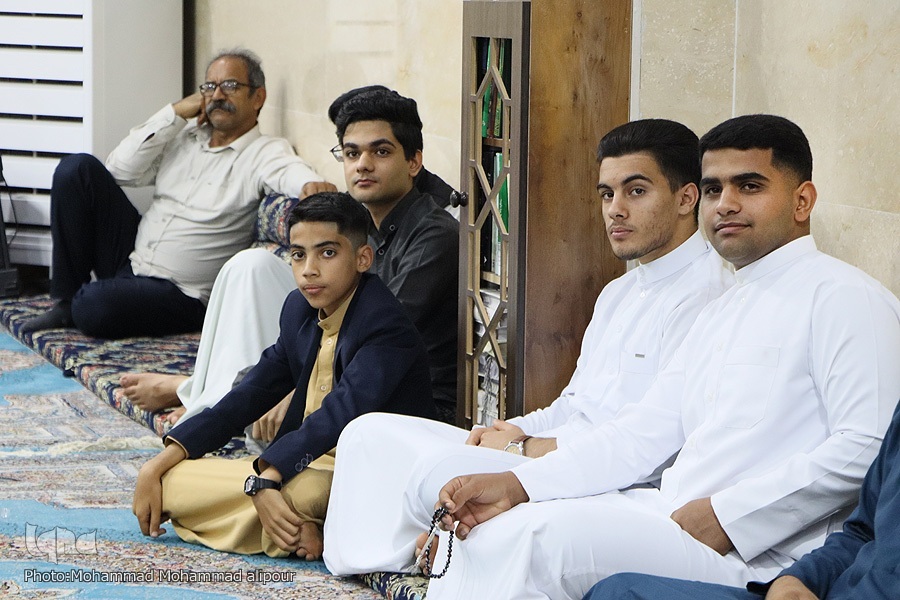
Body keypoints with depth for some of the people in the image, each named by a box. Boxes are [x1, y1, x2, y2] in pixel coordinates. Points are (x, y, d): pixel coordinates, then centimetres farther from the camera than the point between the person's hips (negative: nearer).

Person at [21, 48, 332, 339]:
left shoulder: (265, 153, -5)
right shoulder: (184, 136, 14)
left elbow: (292, 171, -29)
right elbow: (120, 169, 3)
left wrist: (313, 185, -54)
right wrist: (176, 113, -1)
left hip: (176, 293, -7)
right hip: (131, 251, 7)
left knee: (95, 307, -34)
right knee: (78, 167, -9)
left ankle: (79, 298, 8)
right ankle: (65, 302, -2)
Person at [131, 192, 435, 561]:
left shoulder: (386, 326, -18)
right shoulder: (299, 311, 8)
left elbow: (343, 412, -32)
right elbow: (252, 395, 8)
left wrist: (265, 478, -43)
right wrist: (160, 463, -2)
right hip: (307, 466, 9)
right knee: (165, 480, -2)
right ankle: (296, 529, -9)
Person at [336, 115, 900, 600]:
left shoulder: (843, 296, -6)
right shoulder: (722, 312, 22)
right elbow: (646, 431, 16)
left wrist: (722, 517, -18)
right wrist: (515, 485, 2)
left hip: (758, 549, -8)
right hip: (673, 516, 9)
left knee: (547, 535, -24)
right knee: (494, 530, -5)